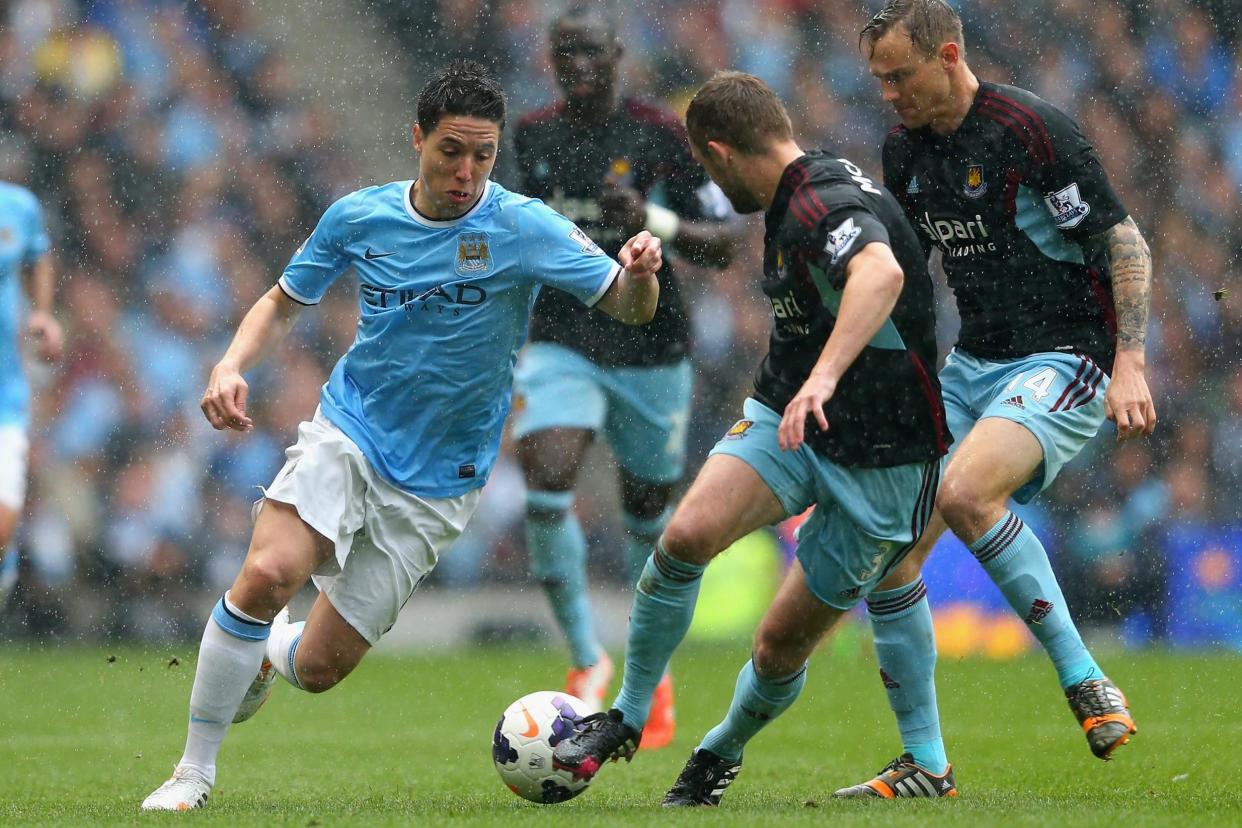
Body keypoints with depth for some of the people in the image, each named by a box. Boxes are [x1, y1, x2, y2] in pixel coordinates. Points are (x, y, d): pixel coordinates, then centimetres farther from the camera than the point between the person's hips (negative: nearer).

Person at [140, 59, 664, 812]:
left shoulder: (523, 228, -11)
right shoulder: (359, 218, -3)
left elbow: (630, 308, -13)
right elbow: (284, 305, 12)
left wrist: (638, 275, -37)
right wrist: (231, 367, -7)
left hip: (435, 486, -1)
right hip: (346, 436, 1)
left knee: (319, 668, -3)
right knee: (266, 576, -28)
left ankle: (267, 653, 36)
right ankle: (195, 769, -10)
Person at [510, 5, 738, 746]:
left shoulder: (663, 136, -8)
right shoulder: (534, 136, 4)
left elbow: (723, 245, -9)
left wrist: (653, 221, -24)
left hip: (651, 351, -2)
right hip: (561, 345, 2)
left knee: (648, 513, 10)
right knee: (547, 489, -21)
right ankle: (587, 662, -4)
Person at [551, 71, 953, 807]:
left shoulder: (825, 201, -23)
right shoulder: (790, 203, 8)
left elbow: (881, 273, -46)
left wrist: (824, 378, -58)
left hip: (879, 461, -7)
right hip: (787, 419, 7)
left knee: (783, 647, 3)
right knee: (688, 534, -21)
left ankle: (722, 752, 34)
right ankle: (624, 720, -7)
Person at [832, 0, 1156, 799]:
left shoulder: (1034, 130, -15)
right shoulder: (907, 148, 8)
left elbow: (1127, 244, -14)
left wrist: (1130, 364, -22)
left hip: (1063, 360, -8)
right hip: (970, 365, 8)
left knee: (964, 493, -33)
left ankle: (1086, 681, -22)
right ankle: (922, 764, 9)